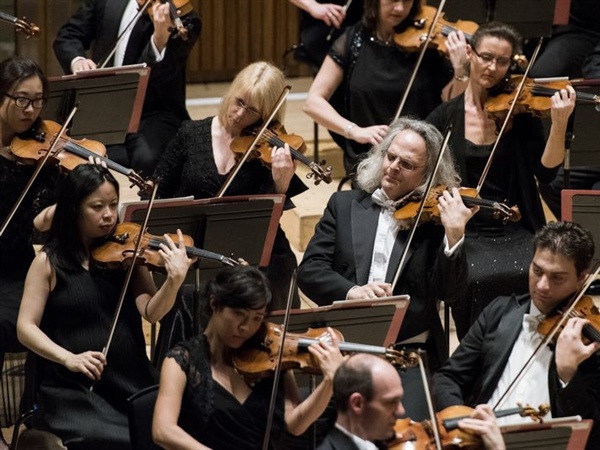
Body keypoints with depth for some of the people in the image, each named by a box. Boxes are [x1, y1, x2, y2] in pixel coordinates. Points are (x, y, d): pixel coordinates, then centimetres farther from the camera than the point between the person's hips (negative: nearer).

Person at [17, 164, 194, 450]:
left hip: (131, 381, 3)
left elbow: (151, 312, -6)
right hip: (73, 389, -3)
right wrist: (69, 358, -20)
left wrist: (174, 280, -26)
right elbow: (26, 328, -4)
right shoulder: (49, 262, 0)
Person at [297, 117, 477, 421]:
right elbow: (309, 271, 2)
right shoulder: (344, 205, 11)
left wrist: (454, 235, -20)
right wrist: (351, 291, -18)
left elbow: (449, 292, -4)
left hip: (410, 351, -1)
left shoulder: (434, 218, 5)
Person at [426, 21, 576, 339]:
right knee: (478, 279, -31)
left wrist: (559, 123, -21)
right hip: (465, 234, 0)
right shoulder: (444, 117, 4)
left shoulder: (521, 113, 2)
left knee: (529, 276, -31)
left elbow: (545, 171, -7)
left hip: (516, 232, 0)